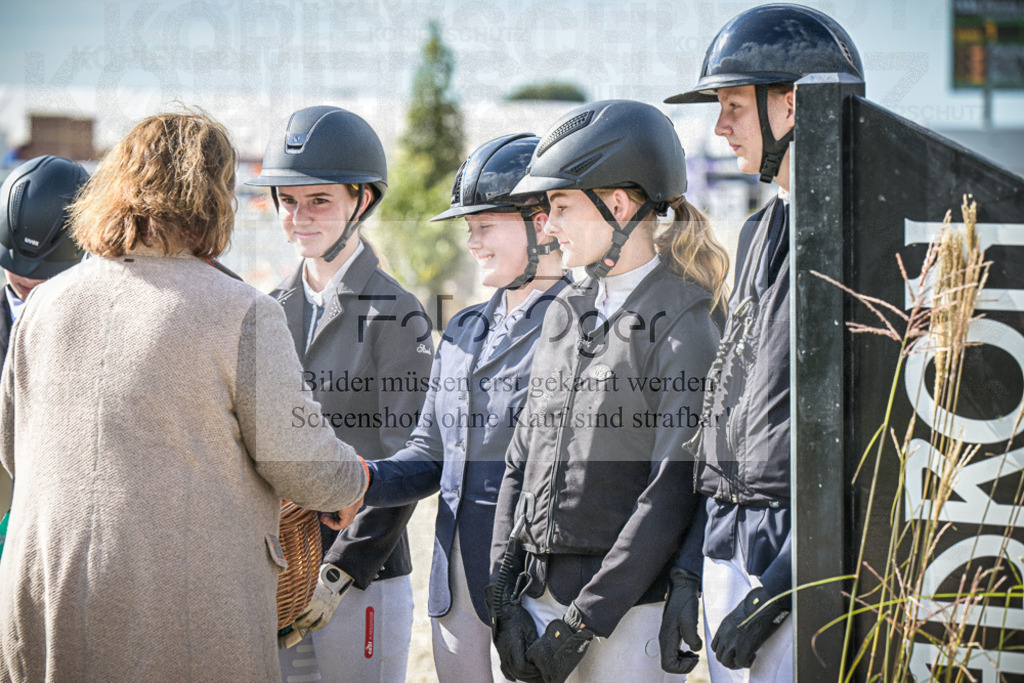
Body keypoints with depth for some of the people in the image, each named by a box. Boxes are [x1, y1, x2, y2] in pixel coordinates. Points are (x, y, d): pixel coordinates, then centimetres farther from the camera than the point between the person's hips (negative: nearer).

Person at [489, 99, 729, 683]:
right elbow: (522, 459, 13)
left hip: (630, 608, -6)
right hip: (540, 595, 6)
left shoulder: (685, 323, -9)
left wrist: (584, 620, -15)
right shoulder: (566, 312, 13)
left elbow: (673, 491, -14)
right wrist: (507, 598, 3)